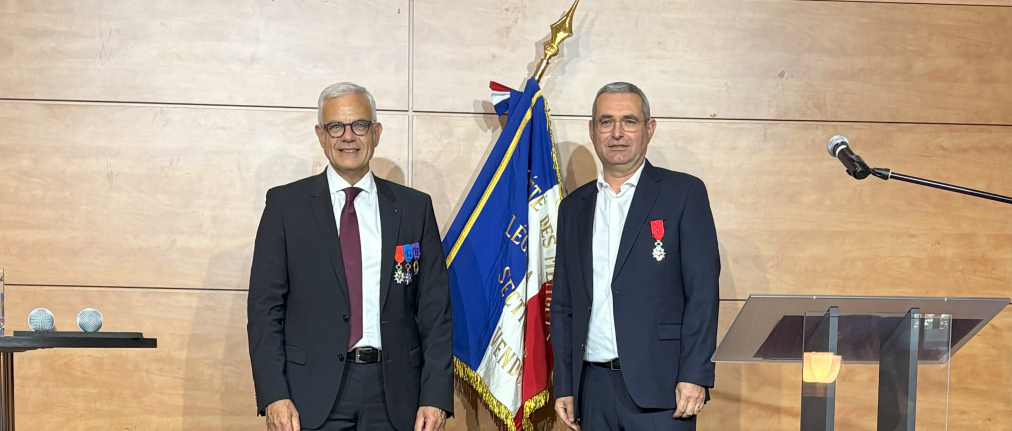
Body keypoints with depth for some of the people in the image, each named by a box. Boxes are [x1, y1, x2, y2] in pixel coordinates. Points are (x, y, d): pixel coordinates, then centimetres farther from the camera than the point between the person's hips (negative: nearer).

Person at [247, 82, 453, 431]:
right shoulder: (285, 204, 4)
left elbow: (434, 309, 5)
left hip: (393, 397, 1)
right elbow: (265, 307, 0)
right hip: (312, 396, -1)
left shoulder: (414, 207, 7)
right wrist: (273, 395, -9)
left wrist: (436, 396, -4)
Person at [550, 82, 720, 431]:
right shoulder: (574, 207, 13)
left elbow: (703, 291, -5)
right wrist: (564, 387, 9)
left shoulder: (684, 193, 0)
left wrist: (695, 375, -12)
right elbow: (563, 306, 14)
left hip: (659, 387, -4)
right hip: (594, 386, 4)